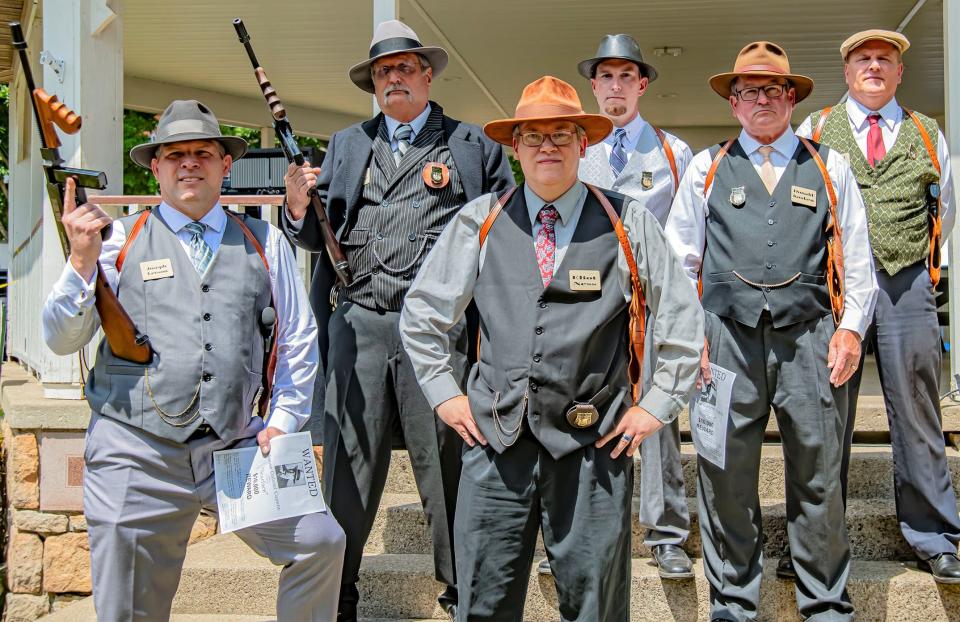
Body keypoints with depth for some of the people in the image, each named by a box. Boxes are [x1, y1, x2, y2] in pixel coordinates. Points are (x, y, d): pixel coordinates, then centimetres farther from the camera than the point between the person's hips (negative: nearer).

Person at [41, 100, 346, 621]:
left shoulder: (263, 242, 10)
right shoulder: (121, 239, 5)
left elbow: (299, 339, 14)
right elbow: (62, 340, 2)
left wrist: (283, 422, 5)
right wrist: (82, 261, -12)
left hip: (236, 447, 1)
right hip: (136, 453, -1)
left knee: (321, 543, -8)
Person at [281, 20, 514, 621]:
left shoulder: (473, 145, 11)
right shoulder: (347, 145, 19)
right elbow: (320, 234, 16)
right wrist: (298, 207, -6)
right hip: (359, 323, 2)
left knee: (448, 463, 5)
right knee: (349, 465, 5)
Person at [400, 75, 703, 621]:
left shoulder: (629, 224, 1)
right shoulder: (479, 221, 5)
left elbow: (682, 321, 7)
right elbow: (423, 312, 14)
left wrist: (657, 407, 3)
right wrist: (444, 392, 8)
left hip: (593, 444, -1)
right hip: (495, 438, 1)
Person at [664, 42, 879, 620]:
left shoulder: (830, 167, 14)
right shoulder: (706, 168, 13)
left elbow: (857, 257, 12)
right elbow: (678, 260, 11)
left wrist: (851, 328, 0)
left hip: (810, 340, 0)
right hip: (728, 341, 0)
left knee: (818, 480, 2)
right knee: (726, 480, 3)